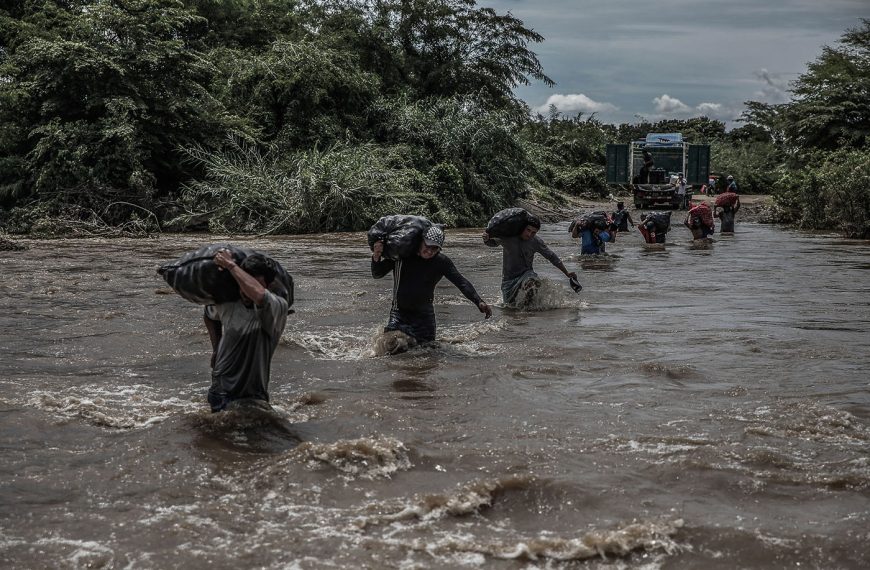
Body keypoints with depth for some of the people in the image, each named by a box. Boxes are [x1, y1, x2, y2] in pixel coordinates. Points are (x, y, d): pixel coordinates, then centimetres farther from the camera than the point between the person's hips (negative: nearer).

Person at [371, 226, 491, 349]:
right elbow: (377, 274, -2)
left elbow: (462, 282, -13)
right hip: (399, 312, -2)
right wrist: (376, 258, -24)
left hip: (424, 315, 2)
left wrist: (479, 302, -28)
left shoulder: (441, 262, -6)